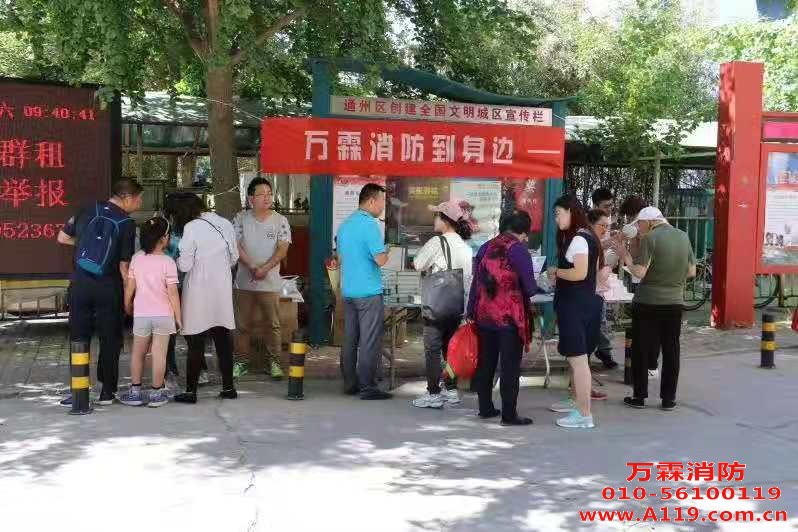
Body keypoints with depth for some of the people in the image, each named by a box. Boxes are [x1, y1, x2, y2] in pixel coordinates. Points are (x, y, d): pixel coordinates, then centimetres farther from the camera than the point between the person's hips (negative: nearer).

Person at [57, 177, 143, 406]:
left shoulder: (88, 211, 2)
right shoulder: (127, 223, -9)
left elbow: (62, 238, 13)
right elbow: (124, 266, -10)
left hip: (80, 284, 3)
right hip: (109, 288, -3)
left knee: (79, 339, 10)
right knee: (110, 340, 10)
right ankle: (107, 391, 14)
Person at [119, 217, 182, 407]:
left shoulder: (137, 258, -2)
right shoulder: (167, 262, -11)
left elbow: (129, 287, 1)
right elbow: (173, 293, -12)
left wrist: (127, 307, 18)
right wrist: (178, 317, -2)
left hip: (141, 314, 3)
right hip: (163, 315, -3)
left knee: (137, 353, 15)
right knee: (159, 354, 4)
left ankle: (135, 392, 18)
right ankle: (156, 393, 9)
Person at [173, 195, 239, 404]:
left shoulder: (191, 227, -13)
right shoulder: (226, 224, 2)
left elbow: (185, 265, -12)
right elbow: (234, 257, 11)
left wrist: (177, 260, 9)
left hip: (199, 290, -5)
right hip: (223, 288, 5)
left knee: (196, 341, 2)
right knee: (223, 338, 12)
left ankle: (191, 391, 6)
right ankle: (228, 387, 17)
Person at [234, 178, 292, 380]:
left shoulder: (280, 220, 1)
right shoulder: (241, 218, 3)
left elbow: (283, 249, -6)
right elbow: (236, 246, -3)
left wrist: (264, 268, -17)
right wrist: (252, 267, -16)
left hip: (270, 282, -1)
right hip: (244, 281, 1)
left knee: (272, 324, -1)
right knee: (243, 324, 8)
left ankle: (273, 361, 6)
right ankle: (244, 360, 19)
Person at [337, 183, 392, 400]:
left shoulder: (345, 225, 13)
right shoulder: (370, 225, -14)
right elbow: (381, 260, -19)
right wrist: (386, 254, 1)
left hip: (348, 291, 8)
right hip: (369, 292, -8)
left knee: (350, 340, 12)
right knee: (370, 342, -2)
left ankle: (350, 384, 18)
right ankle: (367, 387, 0)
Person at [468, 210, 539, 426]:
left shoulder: (485, 248, 8)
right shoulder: (518, 250, -9)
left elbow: (475, 283, 10)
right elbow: (530, 288, -11)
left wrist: (471, 313, 15)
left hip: (484, 316, 6)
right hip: (510, 318, -6)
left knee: (485, 363, 14)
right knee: (510, 366, 1)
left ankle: (485, 408, 22)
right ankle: (509, 414, 3)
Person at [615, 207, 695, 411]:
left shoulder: (650, 238, -12)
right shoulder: (683, 236, 4)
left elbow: (640, 273, -17)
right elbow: (691, 271, 8)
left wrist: (627, 260, 0)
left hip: (647, 302, -4)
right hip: (674, 302, 4)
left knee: (641, 350, 8)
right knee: (671, 351, 10)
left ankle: (639, 396, 12)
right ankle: (668, 398, 14)